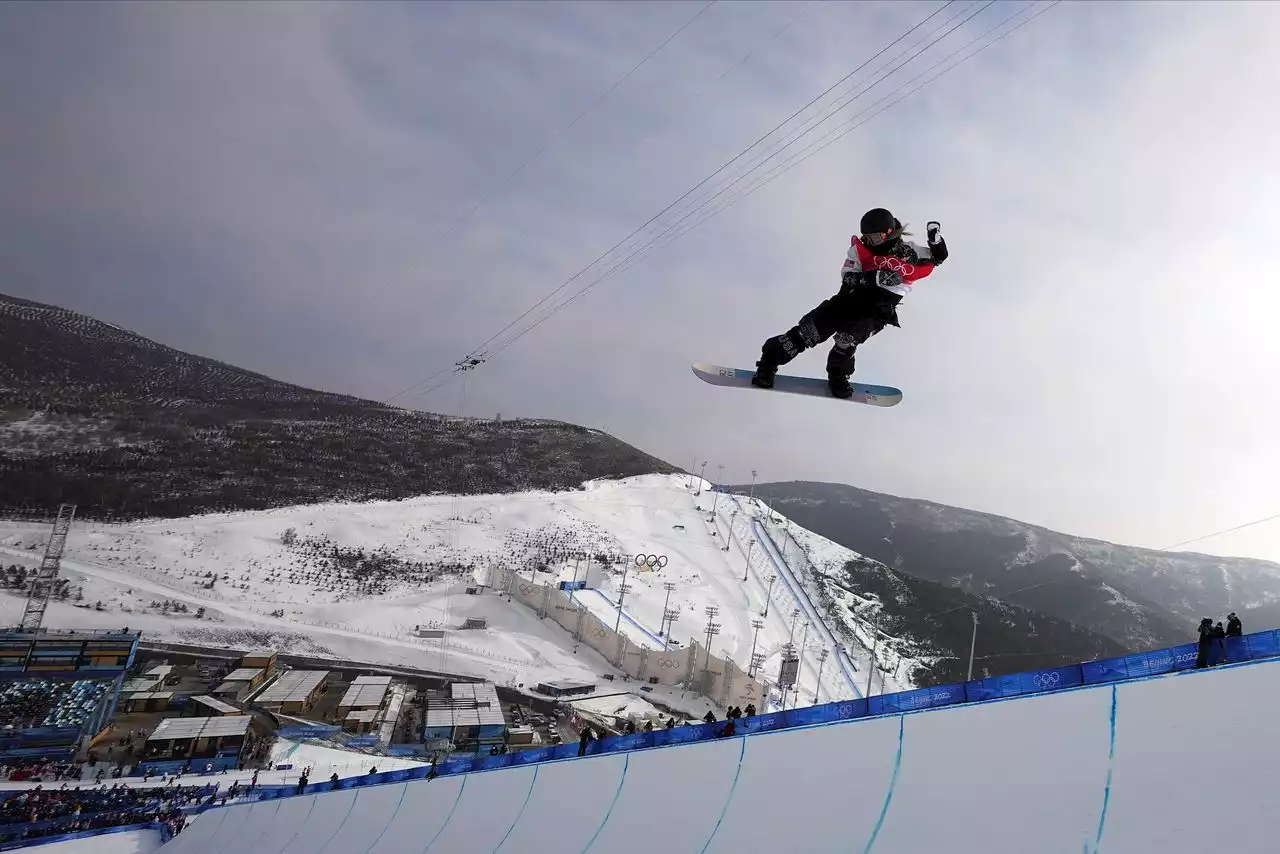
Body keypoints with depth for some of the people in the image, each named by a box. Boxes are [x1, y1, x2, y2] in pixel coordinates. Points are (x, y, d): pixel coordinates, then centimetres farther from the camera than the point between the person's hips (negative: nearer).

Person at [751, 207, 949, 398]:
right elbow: (848, 277, -13)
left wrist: (935, 239, -14)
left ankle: (838, 373, -2)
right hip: (854, 296, 1)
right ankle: (772, 356, 1)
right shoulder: (861, 249, -3)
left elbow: (938, 257, 6)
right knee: (813, 328, -10)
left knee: (849, 335, -28)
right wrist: (877, 277, -27)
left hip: (882, 307, -1)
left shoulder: (907, 251, -3)